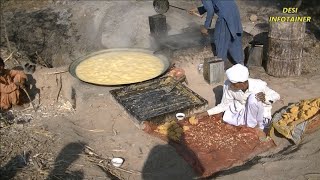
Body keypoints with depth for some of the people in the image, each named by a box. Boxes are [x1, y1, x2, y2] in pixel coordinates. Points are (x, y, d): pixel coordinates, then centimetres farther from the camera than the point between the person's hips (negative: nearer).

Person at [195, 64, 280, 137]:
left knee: (253, 97, -33)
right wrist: (205, 113, -12)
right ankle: (254, 125, -1)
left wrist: (265, 98, -34)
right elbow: (224, 105, -6)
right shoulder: (228, 85, -21)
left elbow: (276, 96, -12)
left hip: (260, 114, -4)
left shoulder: (259, 85, -28)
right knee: (226, 118, -24)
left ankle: (252, 125, -10)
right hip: (242, 112, 5)